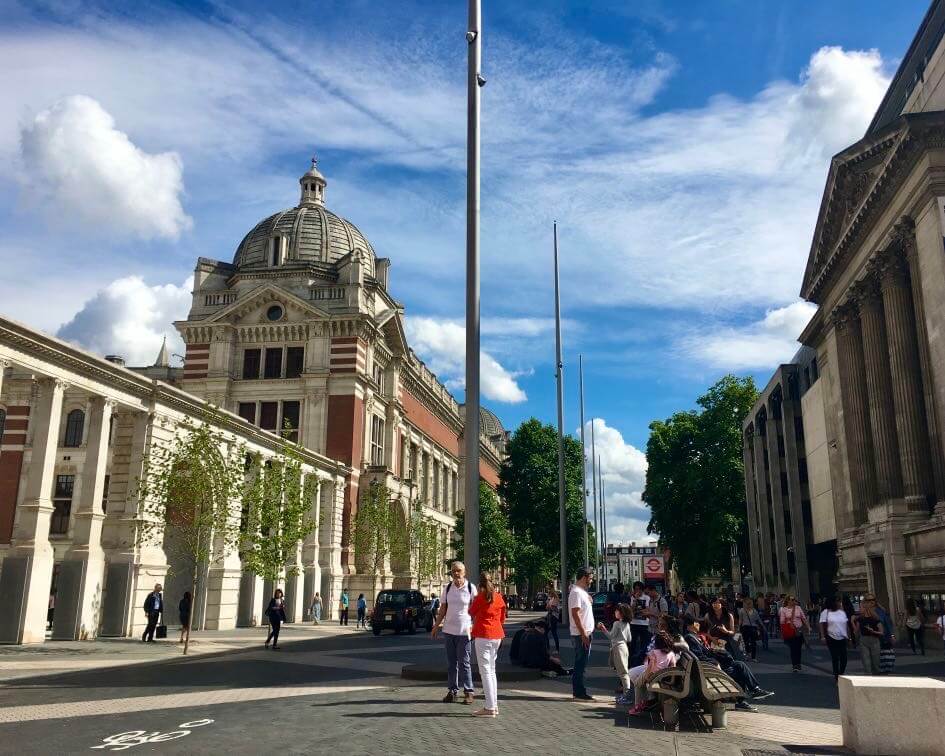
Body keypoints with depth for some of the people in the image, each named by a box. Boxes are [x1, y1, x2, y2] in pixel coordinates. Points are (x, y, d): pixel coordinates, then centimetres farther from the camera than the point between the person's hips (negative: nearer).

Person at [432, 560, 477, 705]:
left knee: (464, 662, 0)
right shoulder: (447, 588, 6)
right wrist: (436, 626, 9)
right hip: (448, 629, 4)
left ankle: (468, 692, 8)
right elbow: (443, 609, 11)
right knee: (451, 663, 10)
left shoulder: (471, 588, -4)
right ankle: (452, 691, 17)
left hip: (464, 630, -4)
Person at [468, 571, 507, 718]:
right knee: (491, 670, 16)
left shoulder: (480, 597, -9)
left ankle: (489, 708, -7)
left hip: (483, 635, -6)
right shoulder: (499, 597, 6)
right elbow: (502, 617, 14)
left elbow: (471, 613, 6)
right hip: (497, 635, 6)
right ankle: (494, 705, 19)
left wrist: (473, 600, 18)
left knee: (485, 671, -4)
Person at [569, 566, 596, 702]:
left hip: (585, 633, 10)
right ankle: (579, 693, 0)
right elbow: (575, 614, -22)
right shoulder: (576, 592, -16)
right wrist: (583, 633, -22)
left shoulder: (582, 591, 17)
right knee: (580, 664, -5)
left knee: (581, 663, 13)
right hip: (580, 634, -10)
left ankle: (580, 691, 20)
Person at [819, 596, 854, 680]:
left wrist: (849, 637, 11)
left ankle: (841, 675, 15)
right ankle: (836, 676, 10)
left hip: (843, 638, 3)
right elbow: (822, 625, -5)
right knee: (834, 658, 1)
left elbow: (847, 625, 14)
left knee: (844, 658, -1)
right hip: (832, 638, -3)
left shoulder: (842, 612, 11)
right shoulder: (826, 612, -1)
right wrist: (823, 637, -13)